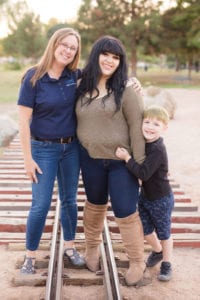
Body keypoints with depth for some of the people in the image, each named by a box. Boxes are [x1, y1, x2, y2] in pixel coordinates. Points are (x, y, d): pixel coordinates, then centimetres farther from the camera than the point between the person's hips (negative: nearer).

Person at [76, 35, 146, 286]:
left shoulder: (125, 90, -12)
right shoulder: (82, 87, 1)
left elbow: (137, 127, -12)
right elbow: (78, 121, 10)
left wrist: (139, 163, -13)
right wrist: (78, 152, 9)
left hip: (121, 161, -3)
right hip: (90, 159, 4)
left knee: (125, 212, 2)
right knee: (95, 205, 19)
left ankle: (137, 262, 22)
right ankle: (92, 247, 42)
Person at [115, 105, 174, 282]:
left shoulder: (158, 150, -28)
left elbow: (143, 173, -34)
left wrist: (127, 158, -30)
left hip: (161, 200, -7)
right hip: (145, 196, 7)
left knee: (163, 233, 12)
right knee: (145, 230, 18)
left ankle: (166, 264, 33)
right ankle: (157, 251, 47)